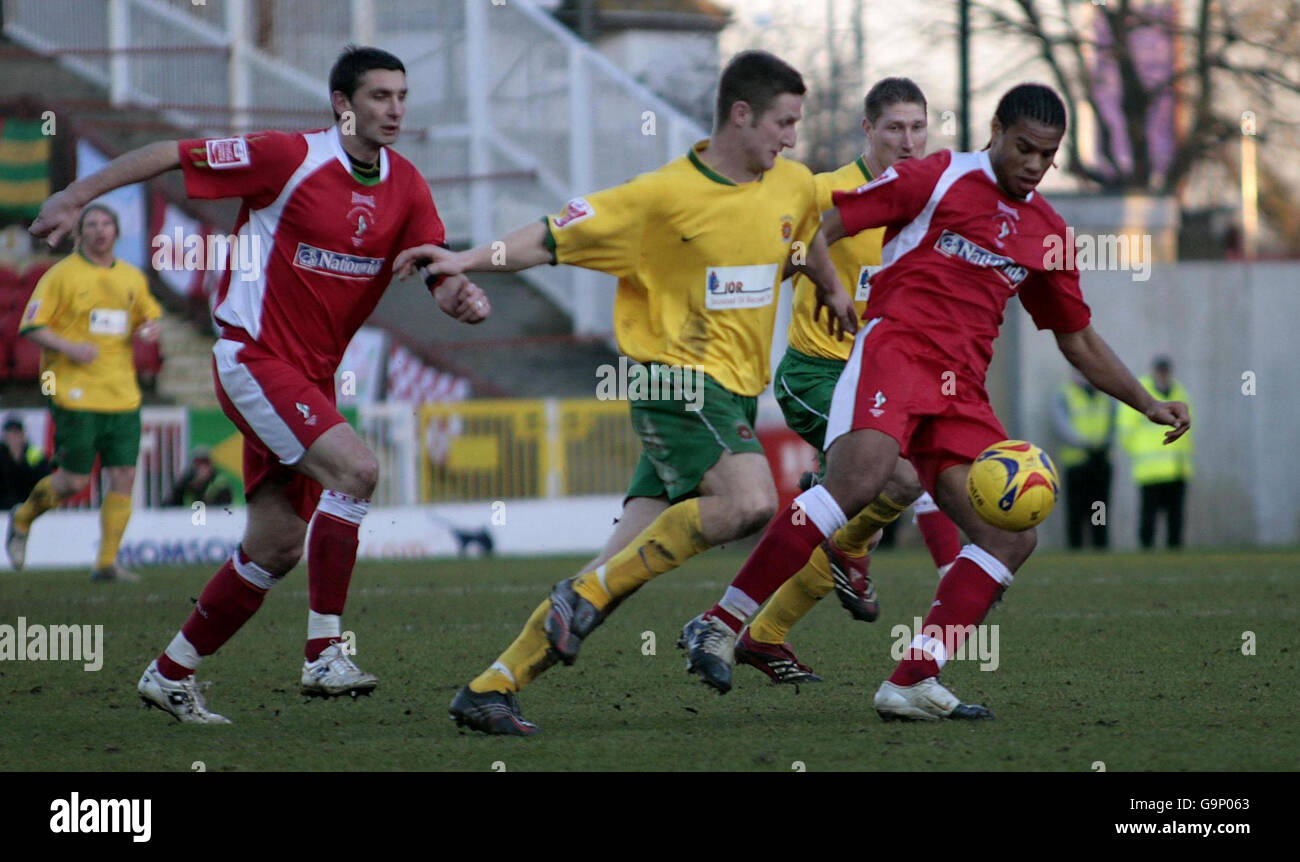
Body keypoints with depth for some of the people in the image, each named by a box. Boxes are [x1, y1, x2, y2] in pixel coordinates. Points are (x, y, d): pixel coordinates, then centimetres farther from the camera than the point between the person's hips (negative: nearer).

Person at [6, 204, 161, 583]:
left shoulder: (132, 278, 13)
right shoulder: (62, 275, -3)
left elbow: (150, 315, 29)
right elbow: (31, 326, -5)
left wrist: (149, 329, 5)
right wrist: (69, 347, -20)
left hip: (122, 395, 5)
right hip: (75, 393, -5)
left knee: (124, 477, -4)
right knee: (75, 481, -4)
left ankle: (107, 562, 4)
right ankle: (23, 520, 25)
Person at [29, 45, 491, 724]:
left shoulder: (404, 185, 3)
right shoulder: (290, 159, -14)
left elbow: (438, 273, -2)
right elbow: (171, 154, -7)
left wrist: (462, 297, -26)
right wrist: (74, 197, -6)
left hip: (310, 378, 7)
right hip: (252, 356, -7)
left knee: (276, 546, 8)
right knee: (355, 468, -26)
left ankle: (170, 674, 23)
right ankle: (324, 654, -23)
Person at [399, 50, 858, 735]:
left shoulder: (794, 187, 7)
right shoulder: (664, 196, -12)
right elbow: (554, 239, -9)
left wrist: (833, 294, 46)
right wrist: (470, 260, -20)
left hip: (735, 394, 6)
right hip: (676, 379, -6)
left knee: (621, 569, -1)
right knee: (749, 502, -31)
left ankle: (493, 687, 3)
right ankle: (587, 592, -18)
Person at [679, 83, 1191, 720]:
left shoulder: (1047, 233, 21)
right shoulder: (939, 177, 4)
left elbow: (1079, 342, 30)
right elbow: (825, 224, 4)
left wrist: (1148, 405, 23)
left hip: (962, 391, 7)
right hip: (896, 349, -7)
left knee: (1012, 539, -7)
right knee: (858, 480, -32)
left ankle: (912, 684, -10)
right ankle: (720, 625, -29)